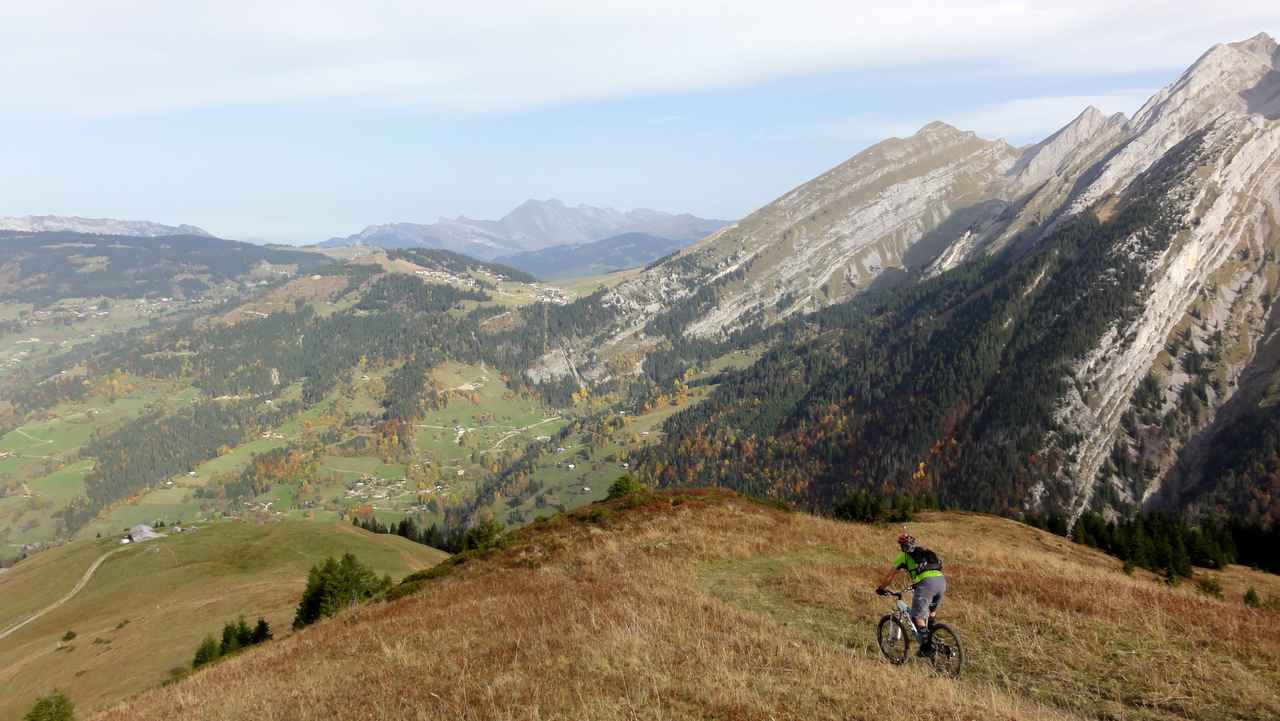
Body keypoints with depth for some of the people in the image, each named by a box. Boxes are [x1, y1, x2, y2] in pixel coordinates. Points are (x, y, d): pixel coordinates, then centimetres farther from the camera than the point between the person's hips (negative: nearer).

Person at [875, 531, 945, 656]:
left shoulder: (904, 555, 16)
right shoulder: (926, 552, 33)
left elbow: (890, 576, 22)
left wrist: (880, 588, 37)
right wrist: (915, 585, 62)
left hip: (927, 582, -6)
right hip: (941, 580, 6)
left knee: (918, 615, 0)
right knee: (932, 611, 26)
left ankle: (926, 644, -9)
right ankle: (931, 637, 27)